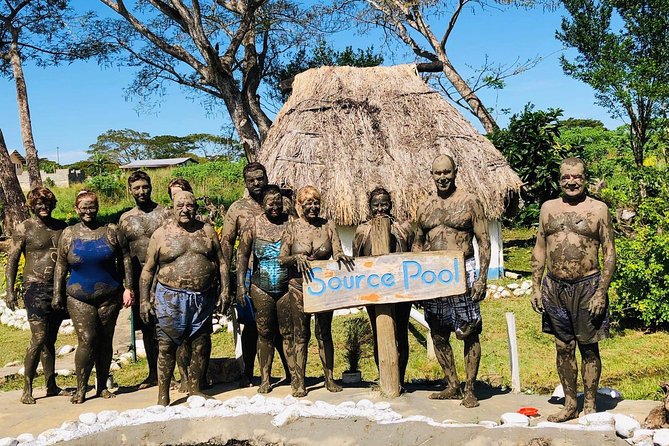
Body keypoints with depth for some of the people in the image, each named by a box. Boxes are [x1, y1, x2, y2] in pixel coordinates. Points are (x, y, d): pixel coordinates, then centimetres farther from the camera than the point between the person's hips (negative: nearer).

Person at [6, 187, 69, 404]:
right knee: (39, 338, -12)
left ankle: (51, 386, 17)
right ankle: (27, 389, -2)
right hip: (36, 288, -5)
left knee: (50, 339, 11)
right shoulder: (24, 229, -1)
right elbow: (12, 261, -2)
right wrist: (10, 290, -10)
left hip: (59, 288, 5)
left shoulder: (62, 227, 12)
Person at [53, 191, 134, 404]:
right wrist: (57, 295, 7)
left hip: (109, 296, 1)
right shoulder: (68, 234, 5)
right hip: (79, 298, 0)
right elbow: (61, 266, 9)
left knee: (105, 341, 7)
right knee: (87, 341, -9)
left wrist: (128, 288, -3)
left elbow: (125, 260, 3)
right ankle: (81, 389, 2)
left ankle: (102, 386, 19)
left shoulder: (112, 231, 2)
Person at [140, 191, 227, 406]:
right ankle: (163, 394, 8)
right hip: (170, 298, -3)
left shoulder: (207, 231, 7)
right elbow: (148, 269, 2)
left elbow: (221, 261, 11)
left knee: (200, 345, 10)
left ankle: (195, 388, 27)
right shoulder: (161, 234, 0)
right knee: (166, 346, -3)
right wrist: (144, 300, -4)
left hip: (203, 299, 3)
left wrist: (224, 289, 1)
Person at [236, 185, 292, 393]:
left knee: (289, 332, 2)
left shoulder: (290, 222, 0)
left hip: (287, 287, -1)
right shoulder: (253, 224, 1)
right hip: (261, 288, 1)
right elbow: (242, 255, 2)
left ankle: (295, 376, 10)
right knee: (265, 333, 8)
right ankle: (265, 379, 18)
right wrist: (241, 284, -4)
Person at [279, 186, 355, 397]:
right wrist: (296, 258, -24)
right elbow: (281, 258, -4)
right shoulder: (292, 227, -2)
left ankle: (329, 378, 18)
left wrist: (340, 255, -28)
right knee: (300, 334, 2)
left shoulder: (328, 226, 2)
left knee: (325, 332, 9)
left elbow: (338, 251, -4)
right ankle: (299, 381, 10)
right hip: (299, 287, -1)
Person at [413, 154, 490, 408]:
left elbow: (484, 243, -3)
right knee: (438, 334, 9)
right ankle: (453, 386, 23)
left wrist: (482, 279, -11)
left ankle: (469, 390, 10)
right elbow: (417, 245, 18)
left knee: (469, 333, -2)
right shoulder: (425, 208, 11)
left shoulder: (469, 203, -2)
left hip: (462, 273, -5)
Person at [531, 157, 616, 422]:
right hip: (554, 287, 3)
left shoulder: (598, 209, -2)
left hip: (587, 286, -3)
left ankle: (590, 405, 20)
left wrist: (602, 292, -10)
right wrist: (536, 287, 5)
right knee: (563, 348, 10)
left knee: (589, 348, 6)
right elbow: (539, 249, 11)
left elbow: (609, 253, -3)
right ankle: (569, 404, 23)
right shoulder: (548, 208, 8)